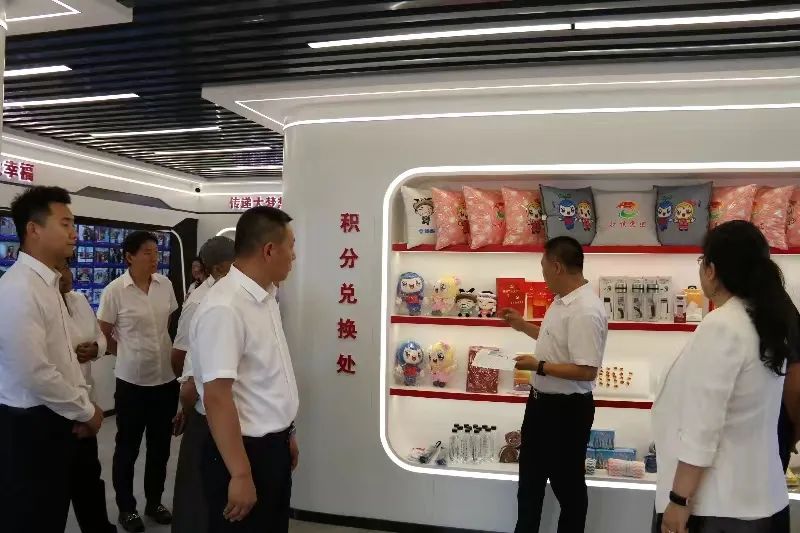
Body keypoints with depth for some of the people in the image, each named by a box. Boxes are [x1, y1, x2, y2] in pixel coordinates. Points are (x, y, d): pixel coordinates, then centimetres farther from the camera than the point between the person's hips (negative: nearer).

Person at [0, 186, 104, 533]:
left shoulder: (47, 284, 10)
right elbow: (34, 373, -26)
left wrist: (84, 404, 7)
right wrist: (85, 411, -13)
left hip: (53, 419, 9)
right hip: (28, 425, -9)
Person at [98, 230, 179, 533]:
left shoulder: (165, 285, 1)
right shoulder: (115, 290, -12)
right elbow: (103, 335, -2)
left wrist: (174, 353, 6)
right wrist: (129, 355, 4)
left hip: (166, 378, 4)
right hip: (132, 381, -4)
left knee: (160, 445, 15)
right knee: (127, 447, 12)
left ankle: (154, 502, 33)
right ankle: (126, 508, 29)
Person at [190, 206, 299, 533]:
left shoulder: (265, 297, 5)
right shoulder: (224, 308, -24)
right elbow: (217, 397, -25)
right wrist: (240, 474, -23)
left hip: (274, 445, 9)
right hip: (245, 449, -9)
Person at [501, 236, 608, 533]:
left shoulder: (585, 311, -27)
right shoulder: (562, 300, 4)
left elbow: (586, 371, -30)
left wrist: (538, 366, -24)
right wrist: (522, 326, 21)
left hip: (567, 408, -10)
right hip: (542, 401, 10)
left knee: (567, 483, 10)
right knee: (531, 476, 24)